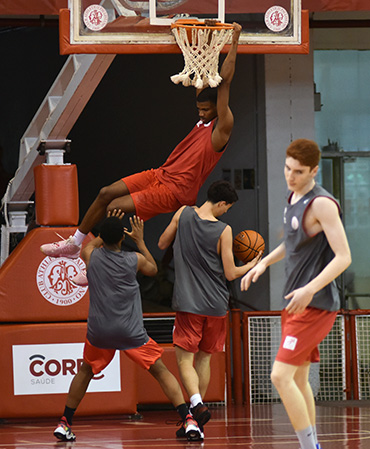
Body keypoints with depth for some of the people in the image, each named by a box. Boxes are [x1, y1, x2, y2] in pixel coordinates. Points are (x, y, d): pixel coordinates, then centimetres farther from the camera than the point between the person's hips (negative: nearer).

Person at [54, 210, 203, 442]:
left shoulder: (91, 256, -3)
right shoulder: (134, 260, -6)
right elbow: (153, 269, 18)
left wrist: (108, 229, 30)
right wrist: (140, 240, 22)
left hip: (99, 332, 2)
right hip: (131, 332, -2)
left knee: (85, 372, 25)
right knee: (161, 371, 5)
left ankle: (65, 423, 24)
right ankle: (188, 420, -9)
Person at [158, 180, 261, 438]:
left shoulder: (183, 214, -3)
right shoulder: (224, 230, -8)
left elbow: (162, 244, 12)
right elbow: (231, 273, -5)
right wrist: (251, 266, 13)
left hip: (188, 303, -1)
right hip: (216, 304, 1)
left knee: (185, 359, -2)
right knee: (204, 359, 16)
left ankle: (197, 404, -27)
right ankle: (197, 421, 19)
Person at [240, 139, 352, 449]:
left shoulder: (322, 204, -17)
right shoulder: (294, 198, 11)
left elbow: (344, 257, -23)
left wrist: (310, 289, -32)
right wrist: (264, 263, 17)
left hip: (315, 305, -10)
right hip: (296, 303, 10)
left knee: (281, 376, -16)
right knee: (298, 379, 14)